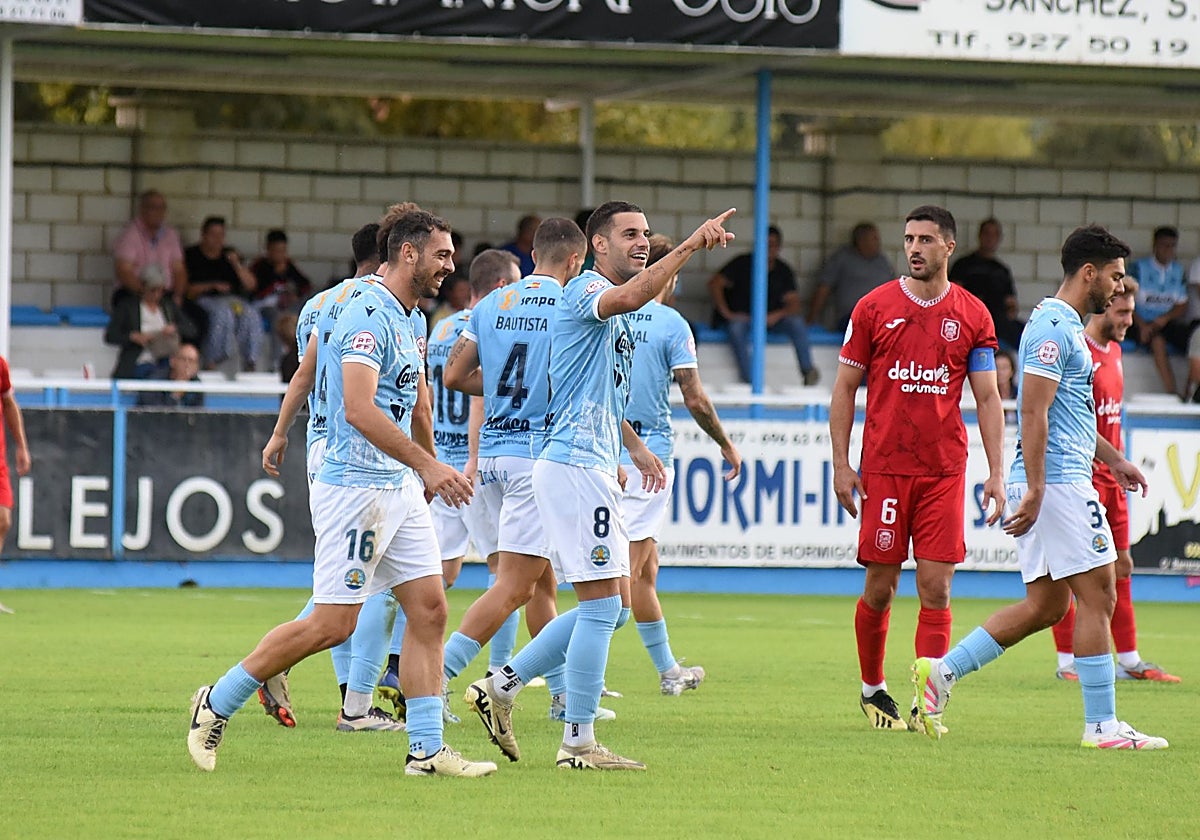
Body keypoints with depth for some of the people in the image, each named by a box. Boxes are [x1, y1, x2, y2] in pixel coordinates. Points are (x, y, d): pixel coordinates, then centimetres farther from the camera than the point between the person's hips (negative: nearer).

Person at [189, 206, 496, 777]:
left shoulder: (408, 321, 15)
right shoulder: (368, 315, -16)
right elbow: (358, 408, -27)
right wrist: (427, 466, -29)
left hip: (399, 489, 10)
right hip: (355, 487, -10)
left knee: (429, 610, 2)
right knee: (333, 624, -8)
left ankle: (427, 750, 3)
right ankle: (217, 704, 5)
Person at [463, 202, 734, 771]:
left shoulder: (616, 318, 21)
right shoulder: (585, 290, -10)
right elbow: (629, 297, -34)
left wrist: (634, 446, 30)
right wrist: (692, 245, -41)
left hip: (592, 468, 10)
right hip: (574, 464, -10)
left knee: (609, 609, 12)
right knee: (602, 604, -9)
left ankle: (501, 687, 15)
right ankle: (578, 741, -5)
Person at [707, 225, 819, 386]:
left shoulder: (783, 272, 5)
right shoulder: (743, 264, -3)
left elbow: (794, 304, -2)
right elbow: (715, 283, -10)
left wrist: (777, 315, -24)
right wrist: (726, 313, -19)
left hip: (771, 319, 3)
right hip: (740, 317, -3)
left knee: (797, 323, -24)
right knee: (737, 328, -37)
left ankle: (807, 371, -24)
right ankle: (748, 379, -39)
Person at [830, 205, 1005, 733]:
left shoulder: (972, 316, 5)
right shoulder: (873, 308, 3)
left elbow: (988, 398, 7)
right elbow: (845, 388, 7)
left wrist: (996, 473, 0)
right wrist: (841, 463, -1)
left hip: (944, 471, 1)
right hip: (884, 468, -1)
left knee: (936, 589, -5)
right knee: (879, 587, 2)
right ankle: (872, 689, 22)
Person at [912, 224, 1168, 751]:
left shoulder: (1065, 326, 20)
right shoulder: (1054, 327, -13)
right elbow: (1033, 413, -20)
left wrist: (1114, 460, 32)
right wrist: (1035, 489, -24)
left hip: (1047, 485, 10)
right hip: (1058, 483, -10)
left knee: (1045, 605, 10)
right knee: (1097, 596, -6)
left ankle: (941, 671, 8)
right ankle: (1102, 725, -3)